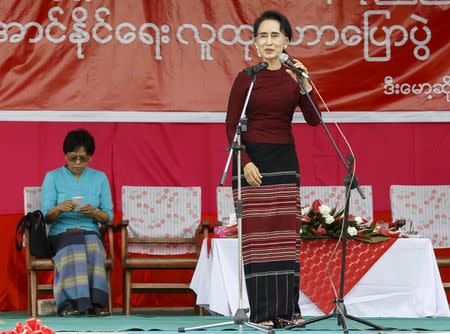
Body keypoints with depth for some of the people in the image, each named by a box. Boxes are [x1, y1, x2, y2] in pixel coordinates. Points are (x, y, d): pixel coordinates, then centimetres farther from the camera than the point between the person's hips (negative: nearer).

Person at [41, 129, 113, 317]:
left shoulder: (100, 178, 11)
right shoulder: (52, 177, 6)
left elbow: (108, 217, 7)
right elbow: (46, 217, 1)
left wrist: (94, 212, -17)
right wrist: (59, 209, -22)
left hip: (90, 233, 1)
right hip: (60, 234, -1)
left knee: (92, 247, -36)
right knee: (74, 248, -37)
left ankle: (95, 302, -43)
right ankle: (72, 303, -43)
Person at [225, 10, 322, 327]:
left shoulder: (294, 76, 6)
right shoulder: (246, 79, -3)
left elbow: (314, 120, -3)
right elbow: (231, 126, -3)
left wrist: (304, 85, -16)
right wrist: (246, 162, -13)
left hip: (285, 159, 4)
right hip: (252, 160, -4)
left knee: (286, 232, 4)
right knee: (258, 233, -5)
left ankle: (287, 308, 9)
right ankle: (262, 311, -2)